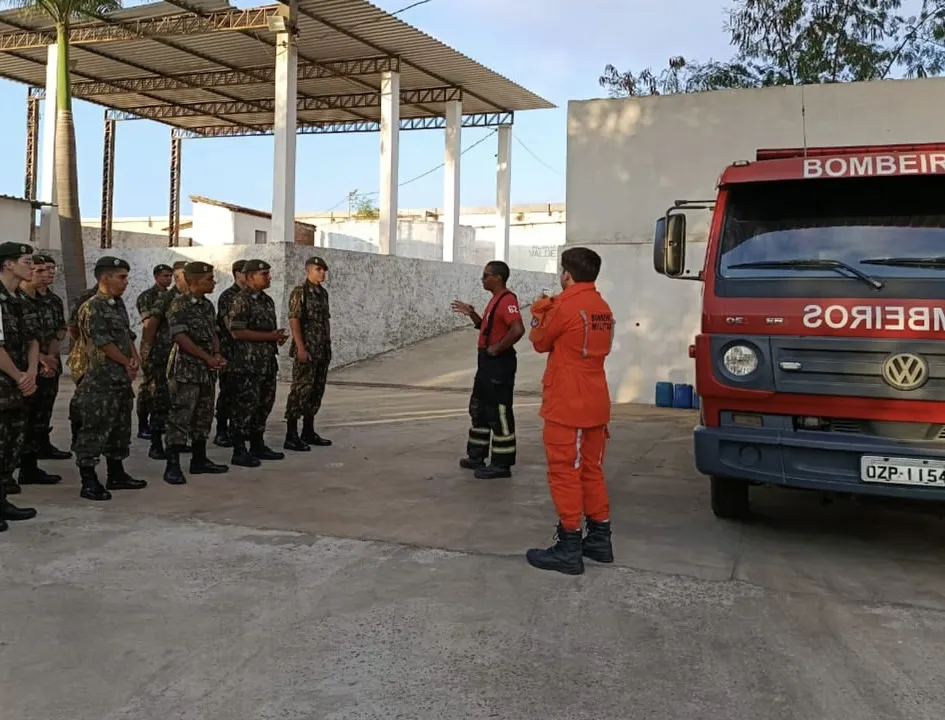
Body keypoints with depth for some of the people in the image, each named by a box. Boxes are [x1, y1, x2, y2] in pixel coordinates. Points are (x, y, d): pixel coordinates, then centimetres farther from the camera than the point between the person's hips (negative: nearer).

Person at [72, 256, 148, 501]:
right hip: (100, 382, -9)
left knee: (120, 429, 15)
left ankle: (116, 475, 26)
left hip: (122, 380, 9)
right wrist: (128, 364, -6)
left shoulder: (119, 305, 14)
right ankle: (89, 482, 2)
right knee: (94, 431, -4)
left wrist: (135, 358, -3)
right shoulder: (92, 308, -13)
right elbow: (104, 343, -16)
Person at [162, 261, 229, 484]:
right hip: (186, 369, -8)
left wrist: (217, 355, -2)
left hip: (207, 370, 8)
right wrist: (208, 358, -15)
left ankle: (199, 460, 23)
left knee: (203, 416, 13)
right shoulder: (179, 304, -10)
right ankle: (172, 467, -3)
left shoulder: (208, 305, 13)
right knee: (180, 416, -7)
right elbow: (180, 337, -17)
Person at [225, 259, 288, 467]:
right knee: (245, 407, -5)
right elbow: (237, 332, -19)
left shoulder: (267, 300, 16)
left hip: (267, 363, 9)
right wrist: (270, 336, -19)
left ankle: (258, 446, 25)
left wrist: (279, 336, 4)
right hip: (248, 365, -9)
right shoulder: (241, 301, -12)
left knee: (264, 404, 14)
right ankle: (239, 452, 1)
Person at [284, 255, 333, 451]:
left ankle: (308, 432, 21)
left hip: (322, 352, 8)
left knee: (316, 391, 11)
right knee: (300, 391, -8)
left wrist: (328, 347, 16)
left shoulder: (323, 293, 15)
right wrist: (301, 348, -20)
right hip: (306, 351, -8)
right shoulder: (300, 292, -9)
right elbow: (293, 320, -14)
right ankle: (291, 437, -5)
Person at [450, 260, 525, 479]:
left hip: (499, 364, -11)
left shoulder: (507, 300, -18)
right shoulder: (495, 299, 15)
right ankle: (476, 455, 29)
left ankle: (502, 465, 5)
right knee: (479, 408, 18)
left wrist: (497, 349, -21)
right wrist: (471, 314, 13)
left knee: (499, 413, -3)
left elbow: (518, 330, -32)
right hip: (487, 362, 11)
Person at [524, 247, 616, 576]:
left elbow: (541, 342, -2)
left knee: (565, 474, -3)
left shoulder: (565, 305, -15)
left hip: (567, 405, -8)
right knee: (592, 471, 15)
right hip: (595, 404, 8)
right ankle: (600, 540, 22)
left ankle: (569, 549, 0)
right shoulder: (603, 308, 11)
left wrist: (540, 314, 14)